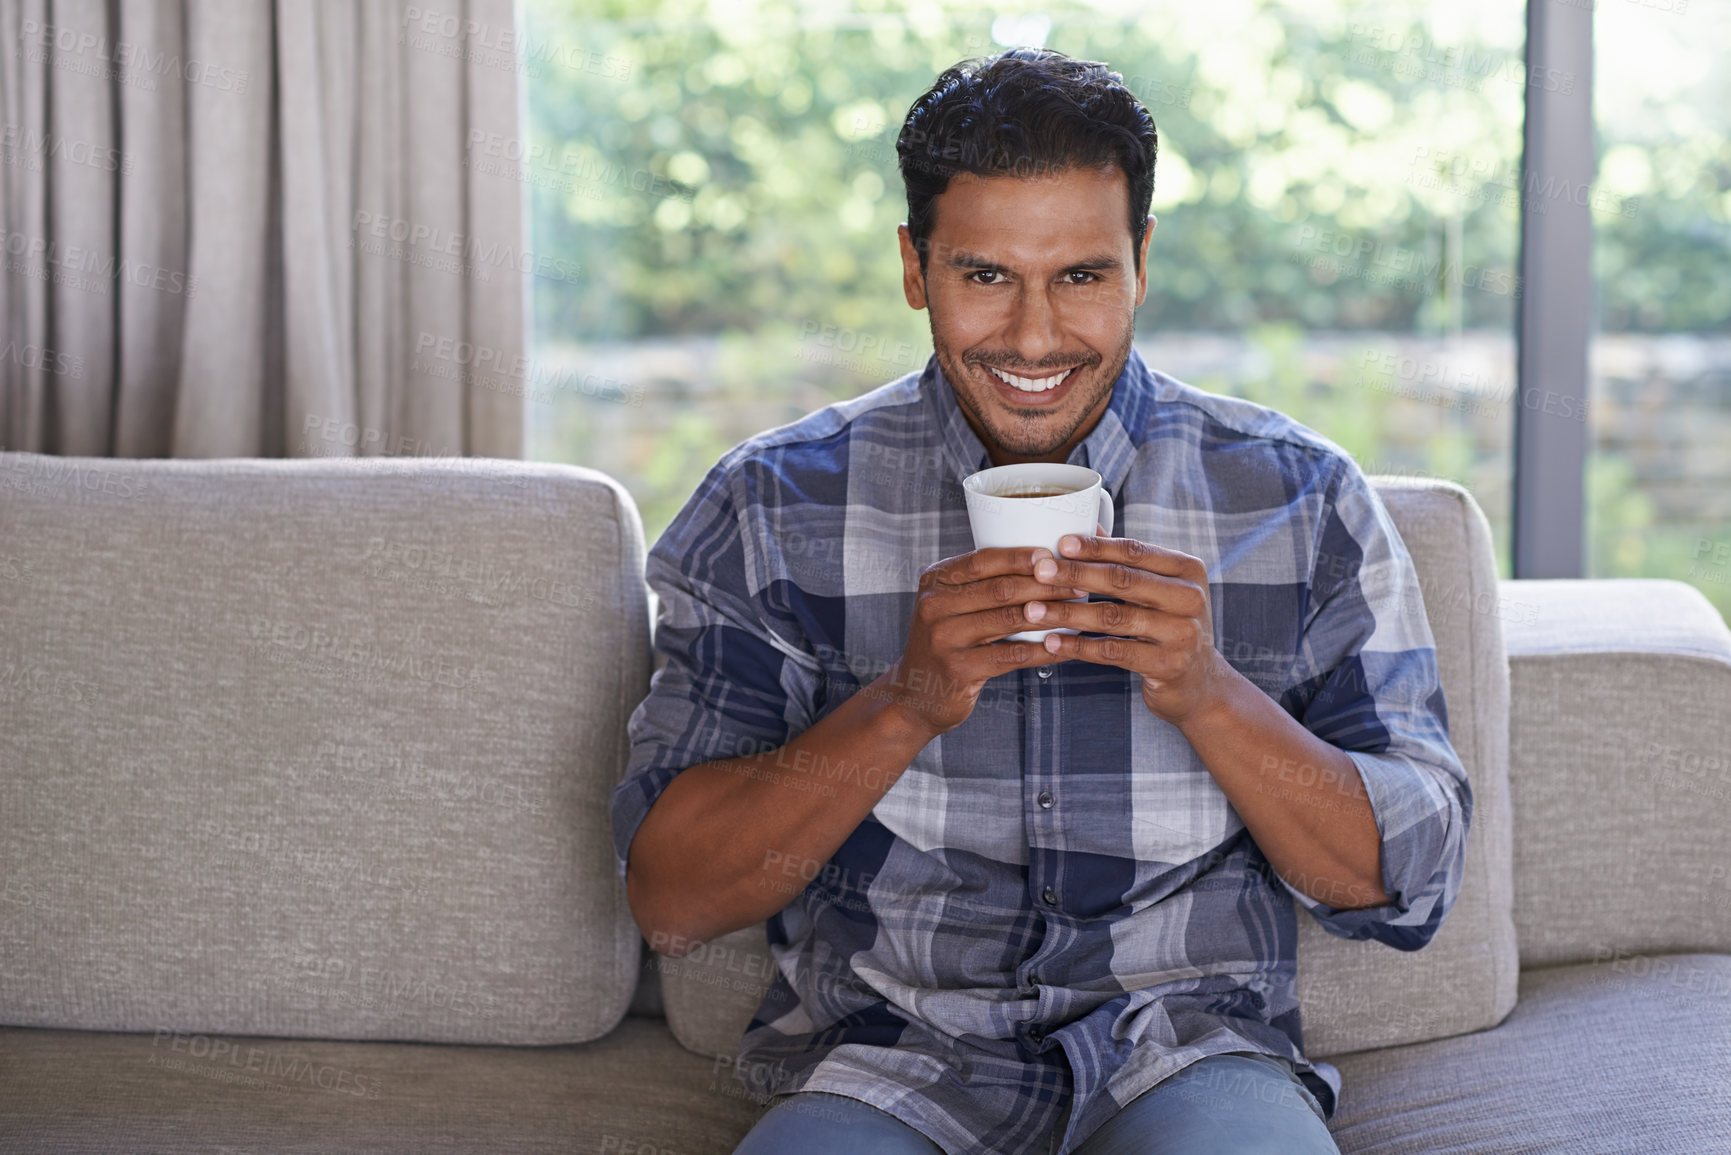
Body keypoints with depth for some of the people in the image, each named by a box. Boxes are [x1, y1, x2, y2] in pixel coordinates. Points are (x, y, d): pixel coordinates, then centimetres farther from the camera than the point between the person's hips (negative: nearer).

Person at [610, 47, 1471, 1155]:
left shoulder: (1298, 500, 2)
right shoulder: (775, 504, 0)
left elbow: (1408, 884, 0)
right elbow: (669, 897, -5)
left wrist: (1210, 696, -17)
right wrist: (904, 705, -19)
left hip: (1191, 1051, 1)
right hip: (887, 1054, -1)